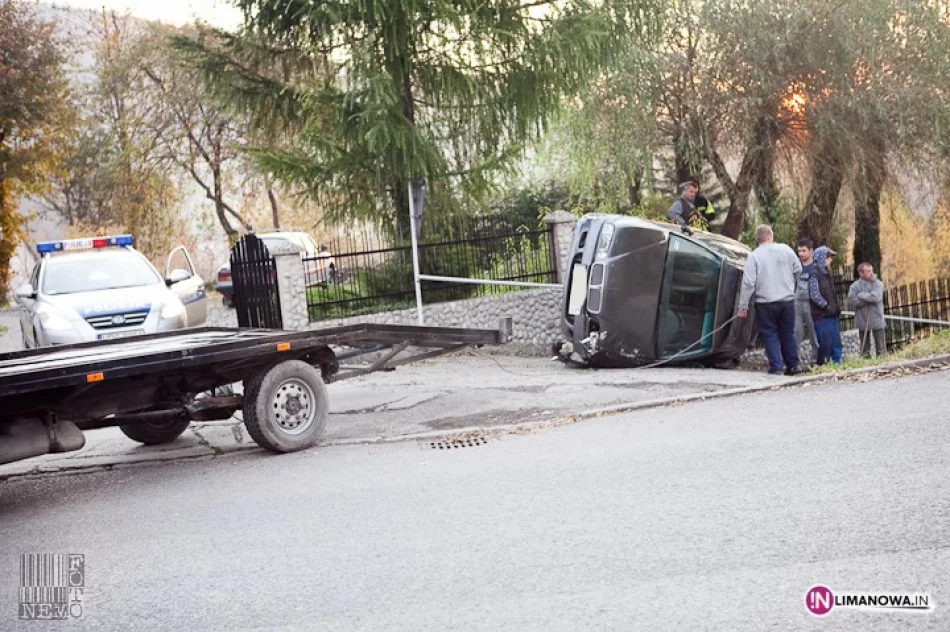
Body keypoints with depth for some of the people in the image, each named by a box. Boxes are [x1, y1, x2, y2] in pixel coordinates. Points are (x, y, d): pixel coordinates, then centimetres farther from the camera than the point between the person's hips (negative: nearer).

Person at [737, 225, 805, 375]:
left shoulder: (754, 256, -8)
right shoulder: (785, 249, -1)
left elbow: (748, 283, -11)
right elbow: (798, 269, 9)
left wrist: (743, 305, -6)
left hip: (765, 302, -3)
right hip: (787, 300, 3)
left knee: (770, 334, 6)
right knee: (787, 333, 15)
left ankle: (776, 367, 2)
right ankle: (793, 364, 18)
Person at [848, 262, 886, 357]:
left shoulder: (878, 284, -2)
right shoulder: (855, 286, -3)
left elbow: (876, 297, -19)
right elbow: (851, 302, -14)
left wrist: (861, 296, -11)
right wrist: (869, 299, -14)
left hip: (877, 320, 0)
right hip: (863, 321, 0)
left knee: (881, 348, 2)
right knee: (865, 349, 11)